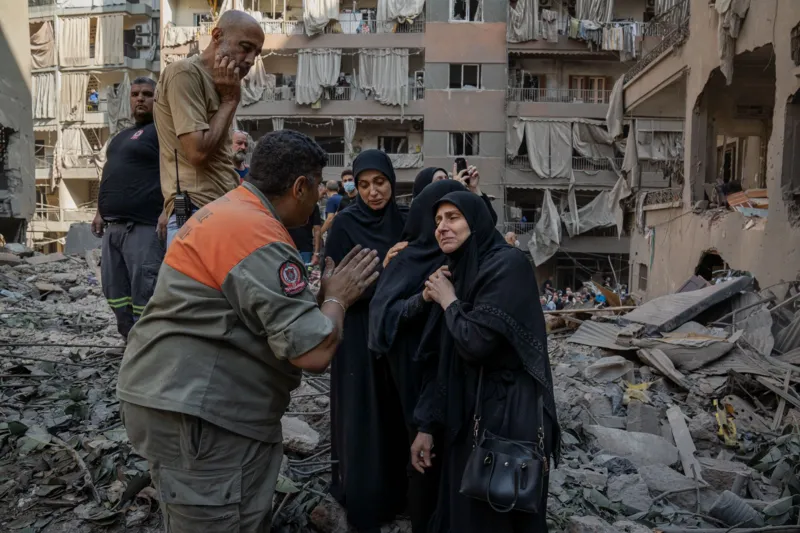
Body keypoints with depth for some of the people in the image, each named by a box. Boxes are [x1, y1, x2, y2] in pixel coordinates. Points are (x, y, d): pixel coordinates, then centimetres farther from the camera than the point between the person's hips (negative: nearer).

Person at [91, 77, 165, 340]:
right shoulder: (122, 136, 25)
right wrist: (101, 212, 21)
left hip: (143, 226, -10)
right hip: (113, 226, 10)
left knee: (145, 294, -9)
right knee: (115, 292, 12)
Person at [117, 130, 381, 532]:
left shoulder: (229, 210, 11)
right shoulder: (259, 237, -21)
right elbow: (315, 352, -23)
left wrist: (323, 298, 13)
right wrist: (337, 298, -6)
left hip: (172, 394, 11)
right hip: (194, 412, -11)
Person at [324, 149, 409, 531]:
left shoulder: (403, 222, 4)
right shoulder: (345, 224, -9)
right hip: (359, 334, -4)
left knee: (397, 414, 14)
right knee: (363, 417, 3)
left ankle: (394, 492, 32)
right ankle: (362, 502, 21)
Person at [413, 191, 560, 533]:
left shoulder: (508, 264, -14)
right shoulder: (457, 273, 10)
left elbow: (476, 343, -24)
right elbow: (443, 360, 11)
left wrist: (448, 301, -7)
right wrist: (427, 425, 9)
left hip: (509, 419, -7)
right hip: (466, 415, 8)